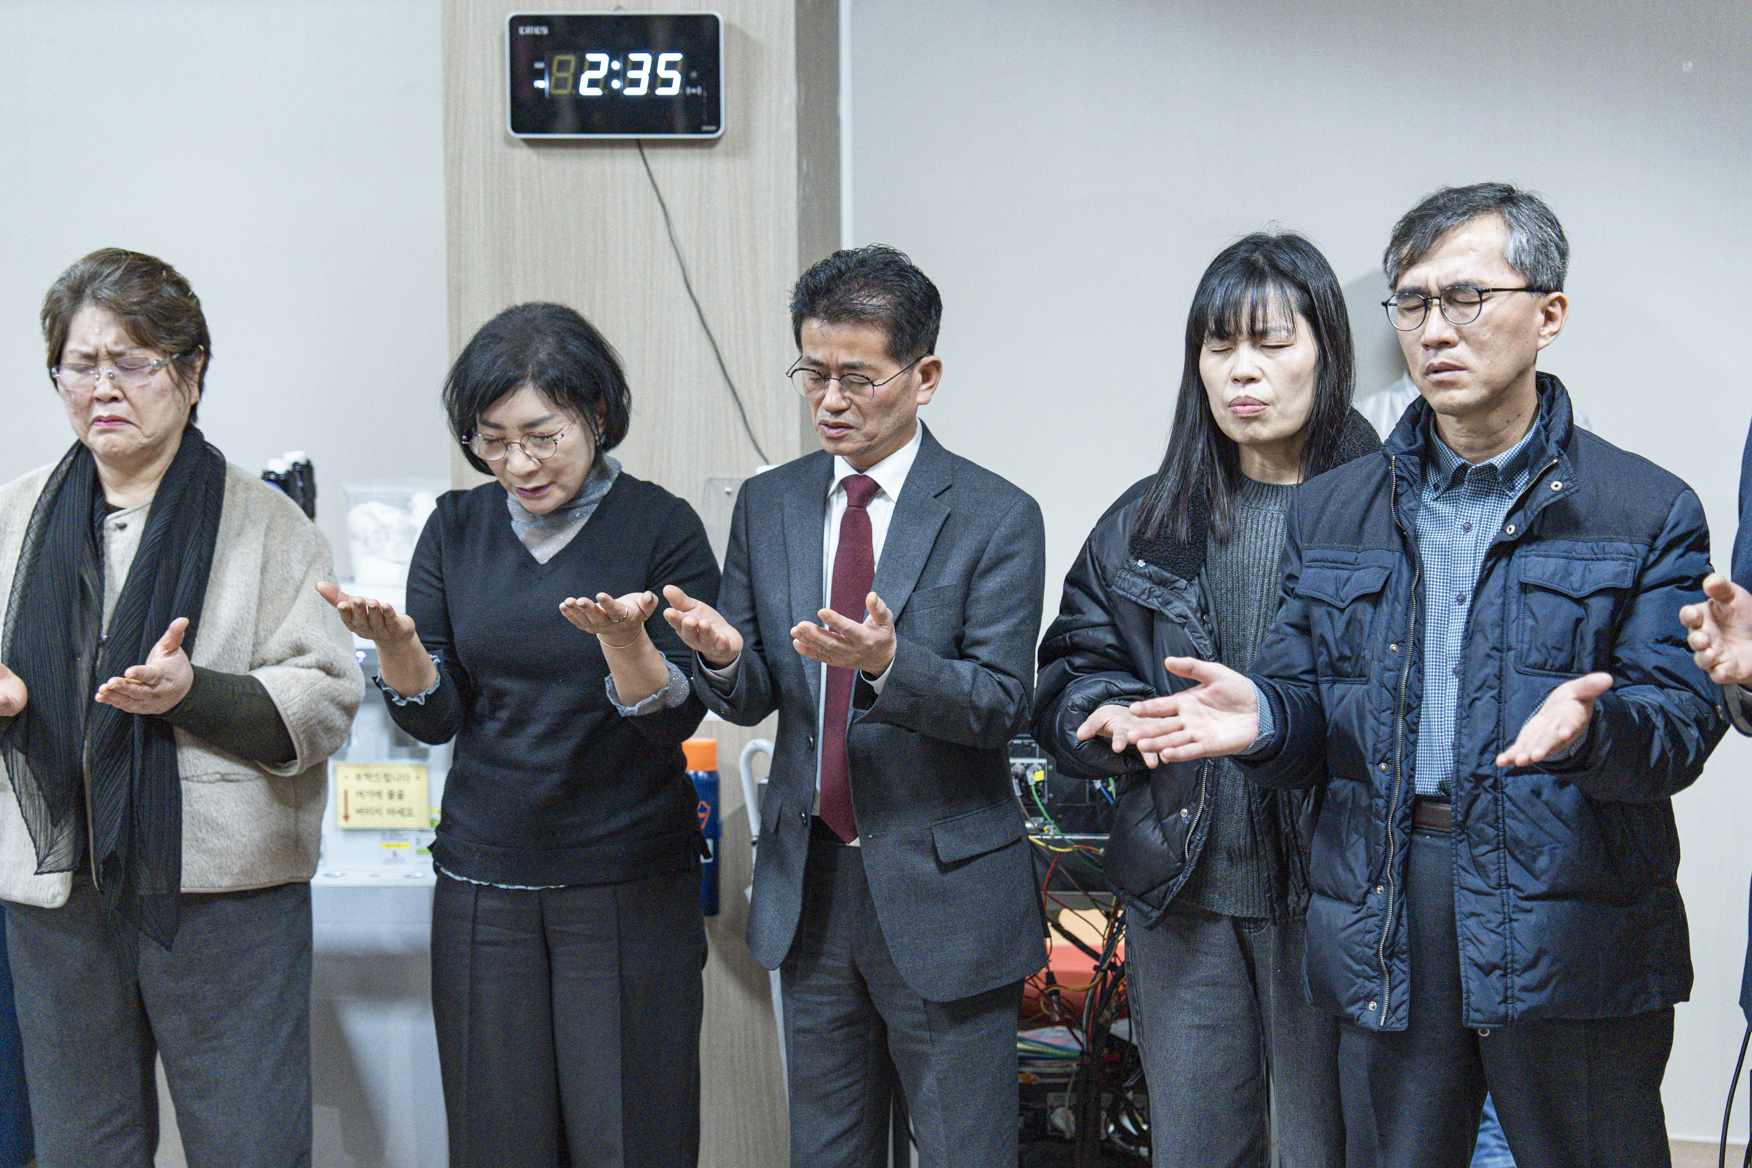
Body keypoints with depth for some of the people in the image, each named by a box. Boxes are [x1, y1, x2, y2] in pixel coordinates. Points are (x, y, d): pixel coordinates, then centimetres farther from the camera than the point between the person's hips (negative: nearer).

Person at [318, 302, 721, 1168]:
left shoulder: (661, 527, -5)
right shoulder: (456, 529, 6)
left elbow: (675, 719, -10)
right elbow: (433, 718, 2)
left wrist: (622, 640, -29)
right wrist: (394, 643, -17)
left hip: (628, 890, -3)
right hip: (485, 885, 3)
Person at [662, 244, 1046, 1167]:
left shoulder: (995, 517, -8)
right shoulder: (767, 506, 6)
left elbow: (1001, 704, -14)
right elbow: (754, 696, 6)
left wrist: (889, 661, -32)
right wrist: (723, 654, -17)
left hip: (945, 892, -4)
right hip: (808, 885, 4)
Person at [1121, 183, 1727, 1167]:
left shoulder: (1648, 512, 1)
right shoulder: (1333, 512, 13)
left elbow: (1682, 718, -7)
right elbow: (1311, 711, 12)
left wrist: (1587, 726, -29)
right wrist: (1264, 716, -12)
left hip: (1573, 932, -3)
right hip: (1387, 923, 3)